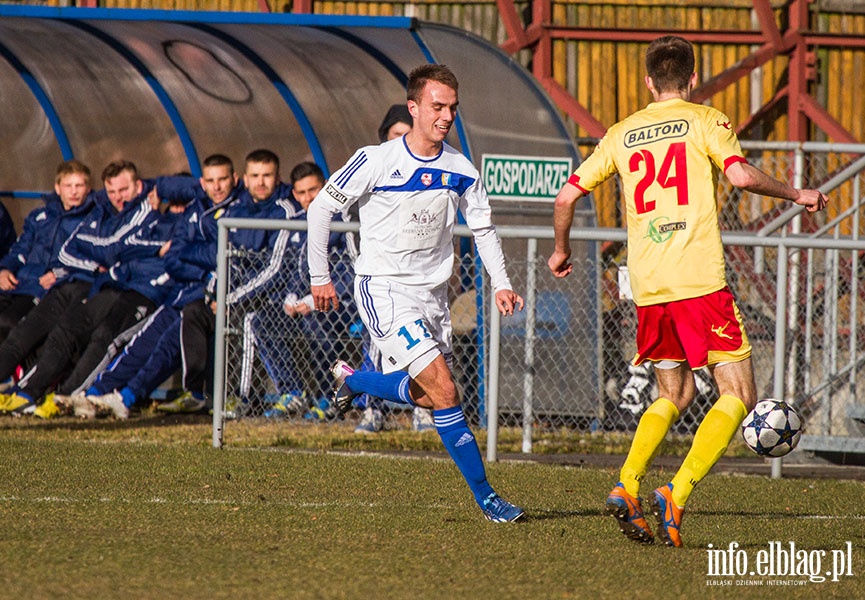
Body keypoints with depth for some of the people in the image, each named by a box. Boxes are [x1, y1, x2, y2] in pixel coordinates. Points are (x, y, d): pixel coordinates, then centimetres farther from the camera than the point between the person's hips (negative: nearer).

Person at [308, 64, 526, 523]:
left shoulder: (460, 171, 2)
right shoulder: (377, 162, -12)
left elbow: (483, 228, 16)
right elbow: (322, 207, -3)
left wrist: (501, 283, 3)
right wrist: (319, 276, -2)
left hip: (432, 292, 6)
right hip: (384, 290, -6)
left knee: (427, 396, 11)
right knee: (444, 392, -17)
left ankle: (352, 380, 37)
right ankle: (484, 495, -12)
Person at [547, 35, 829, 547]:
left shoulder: (623, 134, 14)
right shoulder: (705, 121, 2)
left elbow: (567, 196, 14)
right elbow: (740, 174, -15)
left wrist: (561, 250, 31)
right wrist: (796, 194, 0)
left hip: (648, 288, 5)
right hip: (700, 282, -5)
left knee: (675, 394, 23)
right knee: (739, 394, 1)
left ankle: (627, 486, 4)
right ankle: (677, 494, -15)